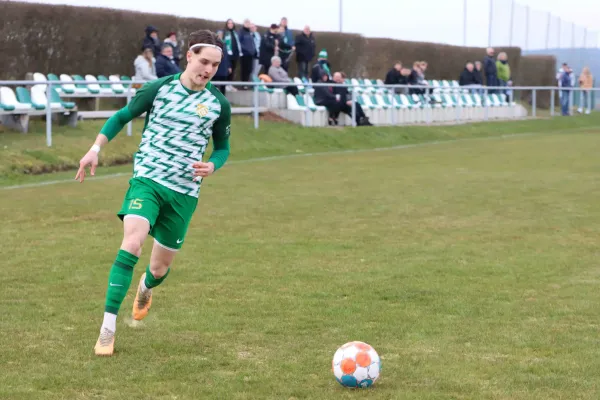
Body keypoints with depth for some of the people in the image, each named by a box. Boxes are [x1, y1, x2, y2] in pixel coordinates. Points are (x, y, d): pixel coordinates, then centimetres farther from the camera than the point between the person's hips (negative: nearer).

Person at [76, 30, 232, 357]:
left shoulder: (219, 104, 1)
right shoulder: (159, 88, -3)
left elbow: (222, 146, 15)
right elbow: (123, 116, 9)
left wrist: (212, 166, -7)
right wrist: (96, 149, -1)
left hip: (184, 193, 2)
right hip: (147, 180, -2)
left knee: (161, 267, 10)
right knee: (131, 246, -26)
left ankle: (145, 288, 51)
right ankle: (107, 329, -22)